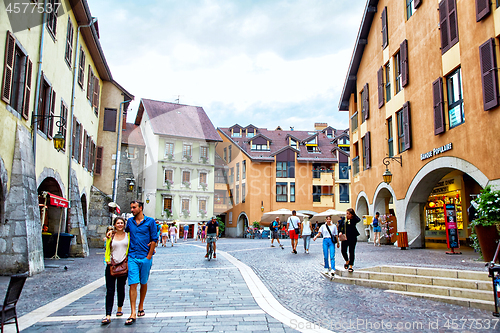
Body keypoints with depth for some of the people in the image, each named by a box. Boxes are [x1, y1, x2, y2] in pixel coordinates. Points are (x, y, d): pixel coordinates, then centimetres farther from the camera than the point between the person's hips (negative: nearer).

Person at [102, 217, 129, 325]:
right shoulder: (111, 236, 8)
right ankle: (108, 316, -7)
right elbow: (107, 250, 11)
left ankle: (119, 308, 33)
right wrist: (108, 261, -3)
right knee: (110, 290, -5)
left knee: (121, 288, 10)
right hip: (111, 265, 0)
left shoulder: (128, 235, 5)